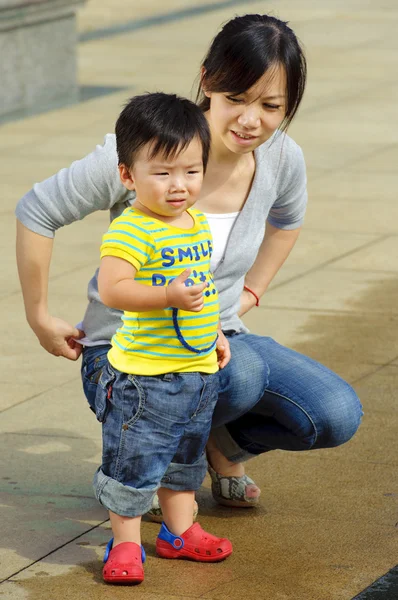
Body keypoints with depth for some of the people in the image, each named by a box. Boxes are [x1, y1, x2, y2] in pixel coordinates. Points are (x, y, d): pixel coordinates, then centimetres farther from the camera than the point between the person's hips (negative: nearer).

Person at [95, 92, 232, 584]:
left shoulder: (198, 222, 8)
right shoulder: (130, 229, -20)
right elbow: (111, 289, -30)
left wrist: (215, 332, 25)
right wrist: (168, 295, -39)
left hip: (199, 371, 8)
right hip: (144, 376, -8)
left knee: (185, 458, 21)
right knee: (134, 464, 0)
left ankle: (179, 531, 36)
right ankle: (125, 544, 14)